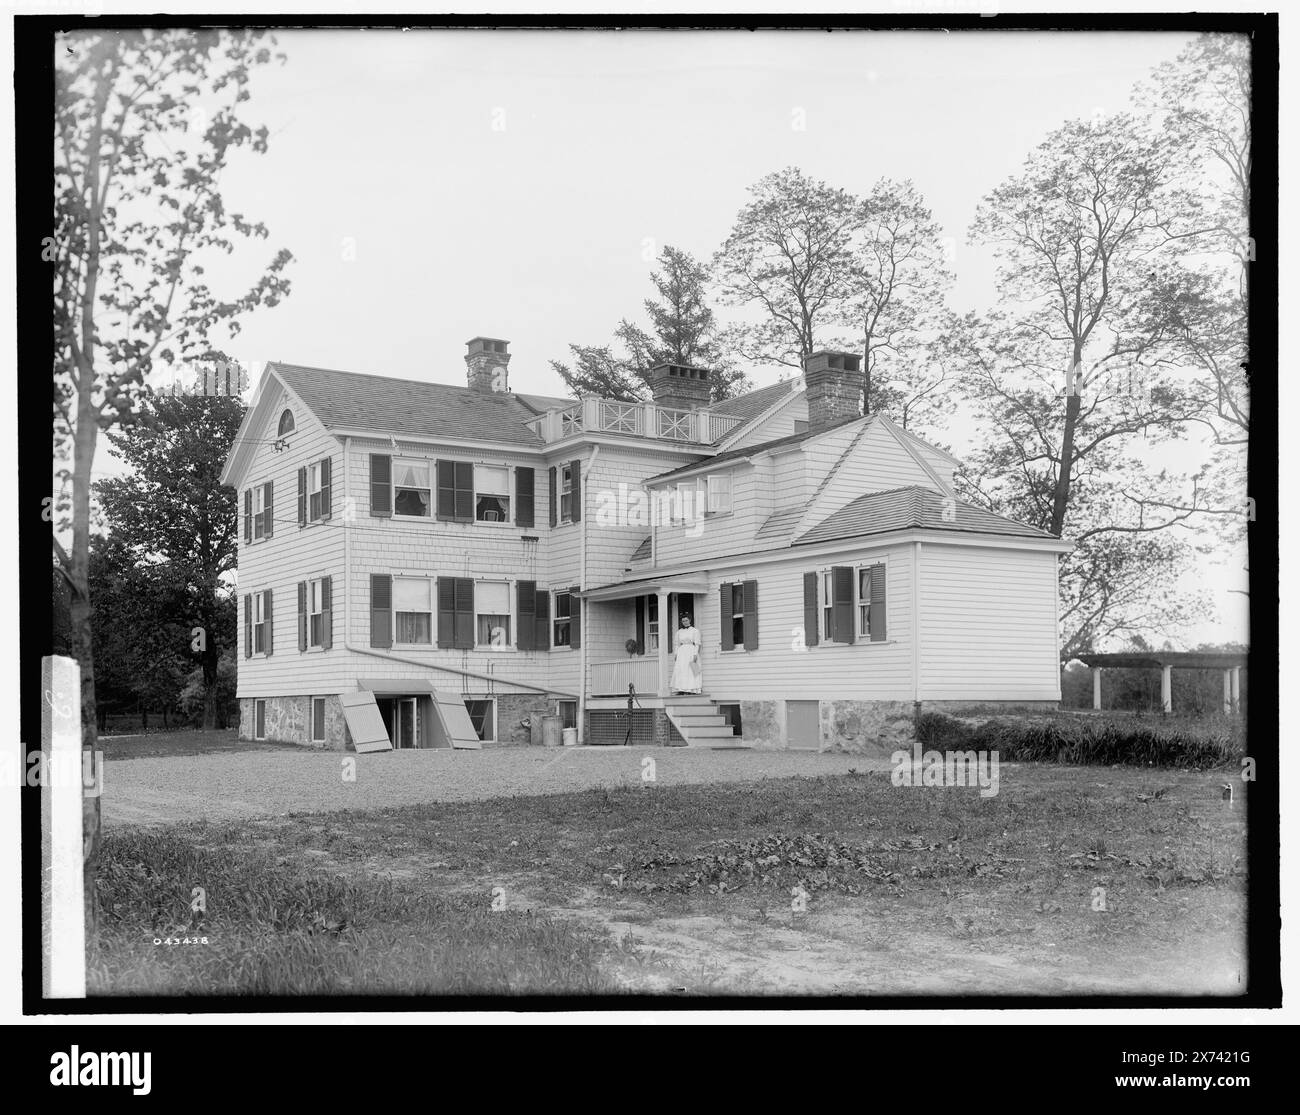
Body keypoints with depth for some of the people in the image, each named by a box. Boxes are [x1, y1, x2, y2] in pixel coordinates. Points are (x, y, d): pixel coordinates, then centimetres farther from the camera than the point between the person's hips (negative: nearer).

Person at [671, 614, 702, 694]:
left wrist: (695, 655, -14)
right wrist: (676, 655, 5)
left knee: (691, 672, -11)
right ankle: (681, 690, -13)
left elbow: (697, 644, -2)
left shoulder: (695, 631, 3)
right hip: (681, 653, 4)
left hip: (691, 653, -4)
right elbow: (677, 645, 16)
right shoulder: (679, 632, 16)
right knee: (680, 671, -8)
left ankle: (691, 690, -13)